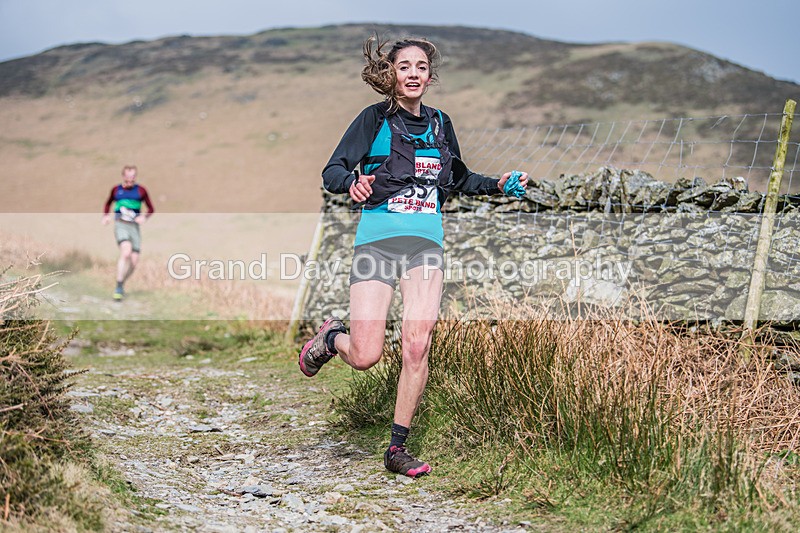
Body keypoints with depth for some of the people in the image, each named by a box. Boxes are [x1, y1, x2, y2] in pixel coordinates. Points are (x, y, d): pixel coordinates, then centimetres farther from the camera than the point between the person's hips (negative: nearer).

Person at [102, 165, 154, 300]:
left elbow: (151, 209, 11)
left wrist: (144, 217, -9)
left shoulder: (141, 190, 7)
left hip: (134, 227, 2)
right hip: (120, 225, -2)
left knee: (134, 261, -2)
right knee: (126, 252, -27)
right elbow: (108, 204, 28)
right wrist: (105, 215, 10)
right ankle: (118, 288, -25)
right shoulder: (116, 190, 10)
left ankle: (122, 284, 25)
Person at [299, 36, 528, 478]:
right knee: (365, 357, -9)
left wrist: (497, 184, 14)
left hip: (426, 243, 3)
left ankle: (397, 449, 3)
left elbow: (458, 179, 30)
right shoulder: (375, 119, 0)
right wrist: (353, 184, -26)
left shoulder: (439, 123, 14)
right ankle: (330, 338, 28)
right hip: (377, 240, -3)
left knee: (417, 347, -11)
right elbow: (332, 172, -4)